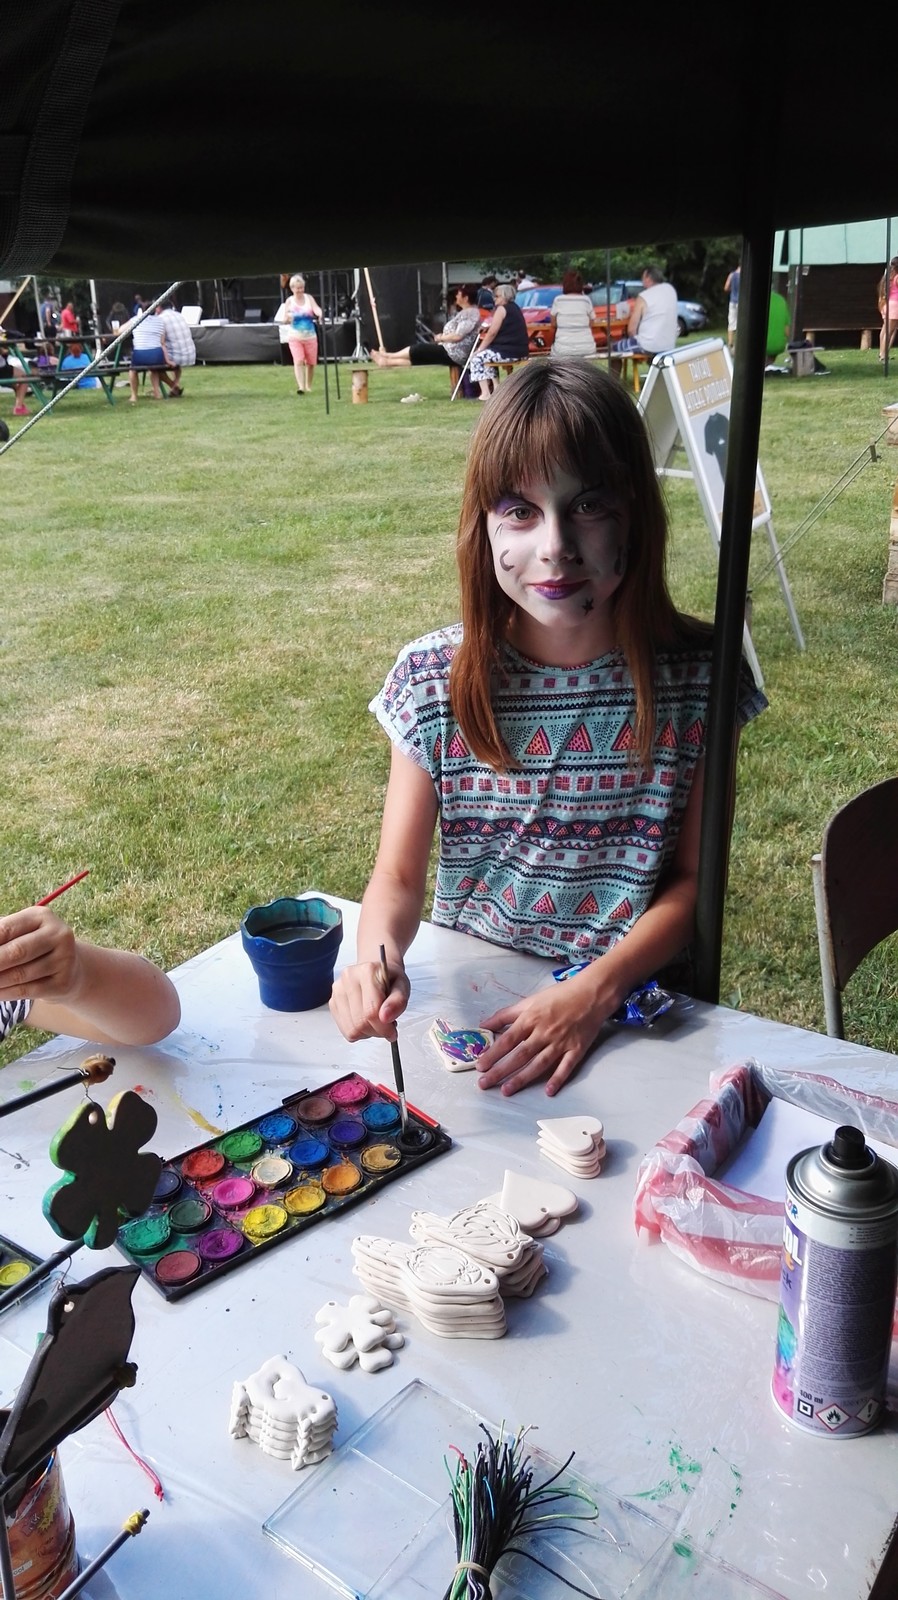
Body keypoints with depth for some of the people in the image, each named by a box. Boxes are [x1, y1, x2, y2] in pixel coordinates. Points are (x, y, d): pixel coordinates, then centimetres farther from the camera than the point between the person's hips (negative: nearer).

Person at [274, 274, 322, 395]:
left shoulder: (309, 298, 2)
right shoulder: (289, 301, 1)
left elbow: (316, 309, -16)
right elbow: (284, 321, 0)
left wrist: (320, 313, -40)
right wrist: (288, 318, -24)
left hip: (310, 336, 1)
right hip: (295, 336, -1)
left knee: (311, 362, 8)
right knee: (298, 361, -18)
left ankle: (308, 386, 28)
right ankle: (301, 386, -22)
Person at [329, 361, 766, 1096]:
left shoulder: (699, 676, -10)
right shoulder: (434, 679, -8)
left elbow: (692, 880, -3)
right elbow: (398, 878, -6)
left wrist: (592, 994, -17)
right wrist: (378, 959, -28)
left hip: (630, 1007, -1)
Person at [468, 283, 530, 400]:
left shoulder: (502, 308, -8)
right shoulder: (515, 308, 20)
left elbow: (492, 332, -11)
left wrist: (480, 349, -4)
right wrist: (489, 327, 14)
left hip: (508, 351, -9)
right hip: (520, 350, 9)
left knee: (477, 358, 2)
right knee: (487, 355, 29)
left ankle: (486, 393, -8)